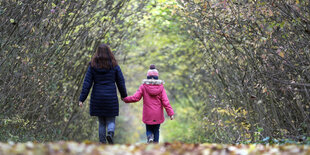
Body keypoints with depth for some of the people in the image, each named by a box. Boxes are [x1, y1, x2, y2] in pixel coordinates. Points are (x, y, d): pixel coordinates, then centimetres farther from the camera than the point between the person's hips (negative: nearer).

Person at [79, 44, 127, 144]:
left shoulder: (92, 66, -1)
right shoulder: (114, 66, -1)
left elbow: (87, 83, -3)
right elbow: (121, 82, 4)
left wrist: (82, 99, -2)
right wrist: (124, 95, 18)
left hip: (97, 98, 1)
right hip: (111, 99, -1)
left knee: (101, 122, 13)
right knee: (111, 121, 9)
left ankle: (102, 142, 8)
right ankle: (110, 133, -21)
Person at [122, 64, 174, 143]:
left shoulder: (144, 86, -6)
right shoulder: (161, 87, -5)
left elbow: (135, 98, -10)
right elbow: (165, 101, -9)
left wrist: (125, 99, 5)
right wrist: (170, 113, -7)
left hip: (148, 115, 0)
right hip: (158, 116, 0)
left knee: (149, 130, 15)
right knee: (156, 130, 15)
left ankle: (150, 137, -16)